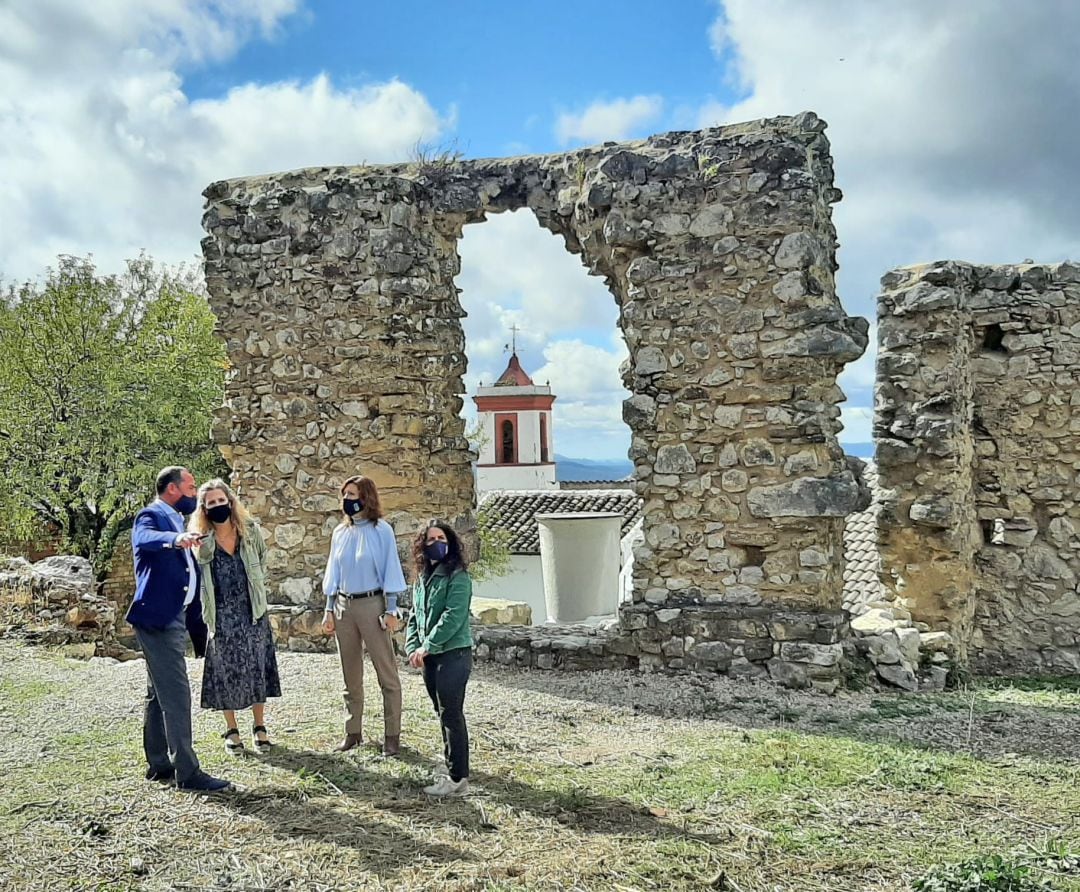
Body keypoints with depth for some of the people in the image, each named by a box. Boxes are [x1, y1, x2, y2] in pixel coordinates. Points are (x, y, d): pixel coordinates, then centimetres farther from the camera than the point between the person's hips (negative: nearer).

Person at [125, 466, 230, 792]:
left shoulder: (176, 521, 19)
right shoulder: (151, 516, -8)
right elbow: (145, 538, -32)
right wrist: (175, 539, -53)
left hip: (175, 616, 10)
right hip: (158, 615, -10)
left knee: (160, 694, 15)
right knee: (176, 694, -10)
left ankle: (159, 765, 24)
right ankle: (187, 771, -7)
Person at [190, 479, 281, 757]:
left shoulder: (250, 531, 0)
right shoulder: (201, 541, -8)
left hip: (252, 611, 2)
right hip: (221, 616, -2)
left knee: (256, 667, 5)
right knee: (226, 671, 3)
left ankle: (259, 727, 17)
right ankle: (231, 730, 17)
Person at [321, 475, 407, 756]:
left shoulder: (381, 530, -5)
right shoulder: (340, 532, 9)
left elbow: (389, 570, -5)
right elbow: (333, 573, 14)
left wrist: (391, 610, -9)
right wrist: (329, 610, 10)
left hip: (372, 605, -5)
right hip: (343, 606, 5)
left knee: (387, 673, -2)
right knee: (351, 675, 12)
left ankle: (392, 735, 4)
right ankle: (353, 732, 22)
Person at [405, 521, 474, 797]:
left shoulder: (458, 577, -11)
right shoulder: (421, 578, 13)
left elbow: (453, 616, -20)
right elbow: (414, 616, 14)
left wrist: (427, 646, -18)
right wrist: (412, 648, -1)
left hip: (453, 654, -7)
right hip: (429, 657, 7)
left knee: (451, 714, -6)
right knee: (443, 712, 17)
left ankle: (458, 779, -2)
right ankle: (451, 762, 32)